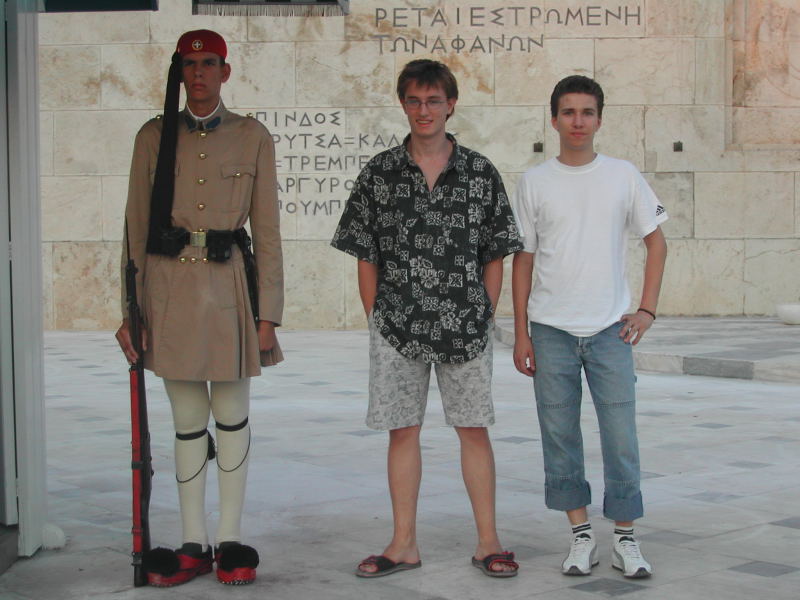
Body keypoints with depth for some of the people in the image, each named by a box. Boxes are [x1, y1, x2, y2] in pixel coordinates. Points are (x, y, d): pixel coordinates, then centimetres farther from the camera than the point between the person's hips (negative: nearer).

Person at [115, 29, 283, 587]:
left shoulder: (253, 138, 4)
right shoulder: (154, 136, 7)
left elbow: (267, 232, 3)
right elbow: (136, 228, 7)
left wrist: (268, 315, -2)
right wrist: (129, 310, 1)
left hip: (228, 284, -1)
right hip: (169, 285, 1)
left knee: (232, 413, 4)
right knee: (188, 420, 7)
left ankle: (231, 539, 15)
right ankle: (194, 545, 15)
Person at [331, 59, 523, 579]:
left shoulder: (480, 173, 3)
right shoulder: (380, 173, 3)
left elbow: (495, 256, 6)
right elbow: (365, 257, 6)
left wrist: (484, 317, 1)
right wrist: (376, 320, 2)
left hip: (466, 326, 0)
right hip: (397, 327, 1)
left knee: (474, 430, 4)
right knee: (403, 431, 6)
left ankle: (488, 541, 14)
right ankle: (404, 544, 16)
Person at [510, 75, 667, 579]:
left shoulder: (623, 176, 3)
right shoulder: (535, 182, 3)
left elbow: (656, 241, 9)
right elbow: (523, 259, 6)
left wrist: (647, 310, 0)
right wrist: (521, 333, 2)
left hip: (610, 329, -1)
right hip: (551, 329, 1)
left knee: (621, 437, -2)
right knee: (560, 435, 5)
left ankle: (626, 538, 10)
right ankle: (581, 534, 17)